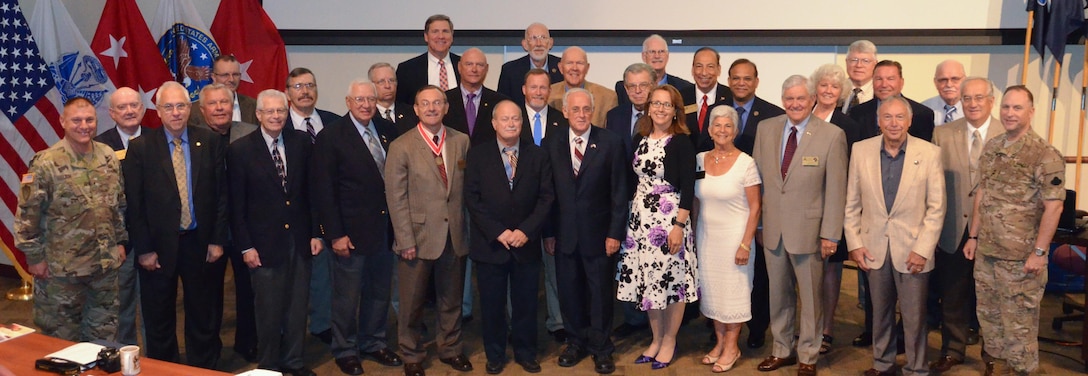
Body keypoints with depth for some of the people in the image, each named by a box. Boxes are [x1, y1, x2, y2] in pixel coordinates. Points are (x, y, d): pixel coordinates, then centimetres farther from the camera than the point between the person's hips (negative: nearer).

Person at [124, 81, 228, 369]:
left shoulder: (210, 142, 0)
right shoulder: (140, 148, -4)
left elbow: (221, 194, 2)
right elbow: (134, 204, -4)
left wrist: (217, 240, -2)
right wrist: (144, 249, -7)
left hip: (200, 243, 1)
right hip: (159, 245, -1)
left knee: (203, 315, 12)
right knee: (159, 321, 12)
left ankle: (203, 368, 28)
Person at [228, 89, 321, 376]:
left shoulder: (302, 142, 3)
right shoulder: (240, 150, -5)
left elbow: (312, 190, 7)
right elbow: (236, 204, -5)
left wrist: (316, 232, 4)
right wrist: (245, 246, -7)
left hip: (300, 240, 3)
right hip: (265, 243, -3)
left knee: (298, 306, 12)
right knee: (269, 310, 7)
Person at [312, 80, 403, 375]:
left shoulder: (387, 131, 4)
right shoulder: (331, 137, -9)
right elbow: (323, 190, -11)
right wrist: (335, 234, -14)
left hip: (384, 228, 5)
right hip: (351, 232, -5)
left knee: (379, 293, 16)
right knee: (347, 297, 8)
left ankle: (373, 343, 34)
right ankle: (344, 351, 26)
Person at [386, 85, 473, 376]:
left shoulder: (461, 141, 4)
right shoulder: (401, 147, -7)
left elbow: (467, 187, 7)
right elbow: (396, 198, -8)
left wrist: (469, 229, 3)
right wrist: (406, 240, -12)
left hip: (455, 236, 3)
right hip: (419, 237, -3)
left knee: (451, 299, 16)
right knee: (412, 303, 10)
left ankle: (450, 349, 34)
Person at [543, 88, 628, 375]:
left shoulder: (610, 143, -5)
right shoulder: (551, 144, 1)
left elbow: (619, 193, -5)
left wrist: (615, 233, -8)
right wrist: (547, 232, 1)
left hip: (599, 233, -2)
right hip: (564, 233, 2)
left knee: (601, 293, 8)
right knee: (569, 292, 12)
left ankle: (601, 348, 23)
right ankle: (576, 342, 29)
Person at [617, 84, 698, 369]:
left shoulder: (682, 142, -7)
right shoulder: (640, 140, 8)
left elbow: (688, 187, -12)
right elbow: (633, 181, 12)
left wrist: (679, 226, -17)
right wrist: (632, 216, 9)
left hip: (670, 219, -5)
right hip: (640, 219, 5)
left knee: (672, 280, 2)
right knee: (647, 280, 10)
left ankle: (669, 341, 19)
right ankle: (656, 338, 25)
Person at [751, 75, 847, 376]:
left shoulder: (832, 135, -9)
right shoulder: (766, 128, 2)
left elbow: (836, 189, -8)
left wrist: (830, 233, -10)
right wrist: (757, 220, 8)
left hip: (808, 229, -3)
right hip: (772, 227, 4)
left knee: (810, 297, 10)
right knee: (778, 294, 15)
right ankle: (782, 350, 31)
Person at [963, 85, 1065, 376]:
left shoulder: (1045, 155, -13)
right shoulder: (990, 148, 6)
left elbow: (1053, 207, -15)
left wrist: (1039, 252, -17)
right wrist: (973, 236, 11)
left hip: (1020, 255, -6)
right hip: (986, 251, 6)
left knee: (1019, 319, 5)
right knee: (988, 314, 16)